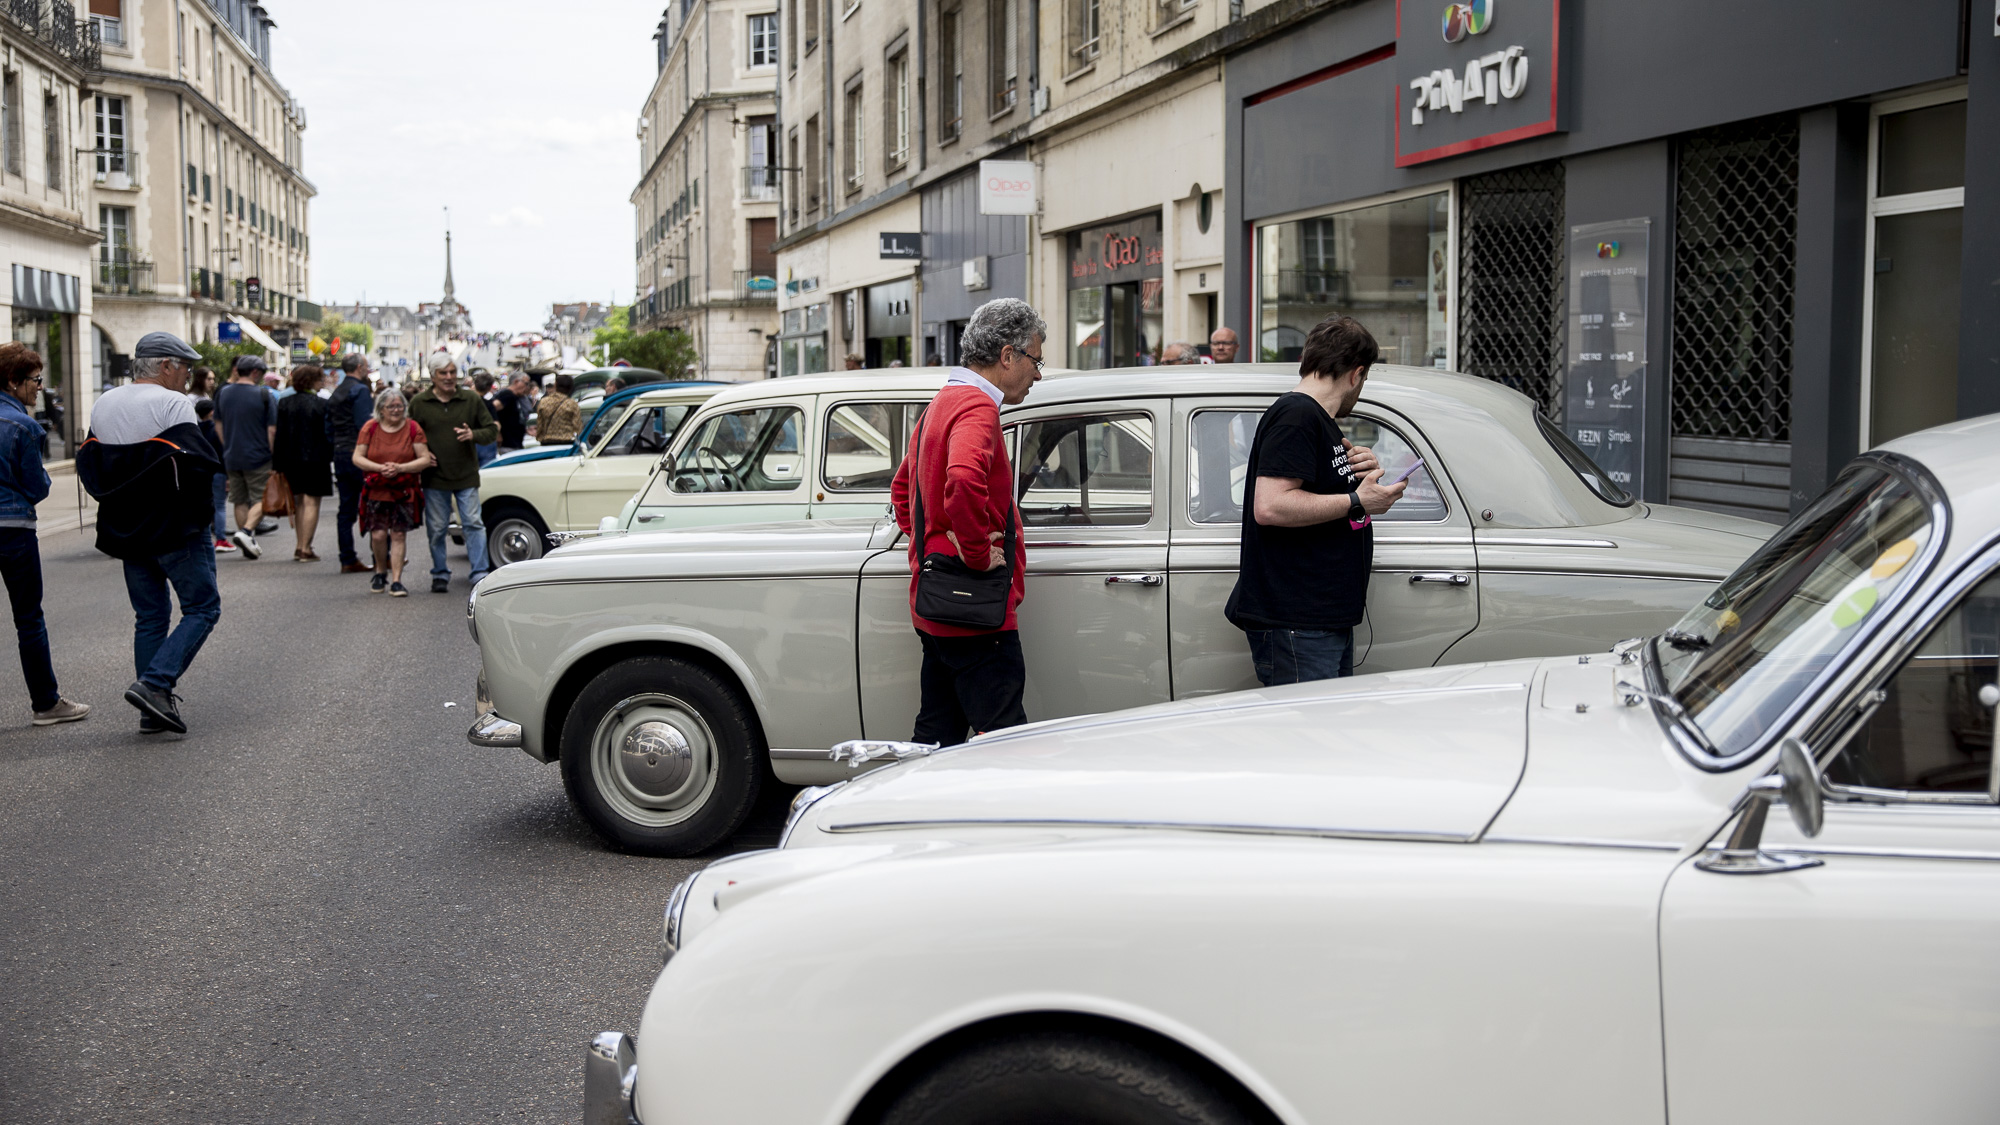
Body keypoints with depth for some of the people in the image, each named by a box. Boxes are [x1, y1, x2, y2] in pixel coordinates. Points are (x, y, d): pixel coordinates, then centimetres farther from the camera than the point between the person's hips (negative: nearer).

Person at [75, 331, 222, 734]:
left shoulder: (102, 406, 11)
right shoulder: (172, 404, -13)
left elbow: (88, 465, 11)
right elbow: (199, 463, -22)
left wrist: (119, 497, 15)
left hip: (127, 532, 7)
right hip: (176, 531, -7)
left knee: (150, 616, 14)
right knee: (203, 608, 2)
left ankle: (154, 710, 12)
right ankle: (156, 683, -13)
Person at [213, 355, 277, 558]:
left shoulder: (223, 393, 6)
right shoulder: (264, 395, -10)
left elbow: (218, 425, 15)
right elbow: (271, 430, -11)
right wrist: (273, 456, -3)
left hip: (231, 457, 5)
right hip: (258, 457, -5)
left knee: (240, 501, 12)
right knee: (261, 499, 2)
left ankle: (248, 545, 13)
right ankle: (246, 531, -19)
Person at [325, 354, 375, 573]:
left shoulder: (335, 394, 17)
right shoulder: (360, 390, -10)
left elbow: (328, 429, 18)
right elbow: (365, 424, -19)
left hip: (340, 456, 8)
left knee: (347, 509, 7)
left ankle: (348, 560, 6)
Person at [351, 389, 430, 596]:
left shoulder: (413, 428, 1)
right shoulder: (370, 428, 2)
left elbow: (425, 459, -3)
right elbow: (357, 458, 0)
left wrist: (400, 468, -16)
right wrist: (380, 468, -16)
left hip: (404, 491, 0)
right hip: (376, 491, 0)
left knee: (398, 534, -3)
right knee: (378, 534, -4)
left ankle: (396, 580, 2)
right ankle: (381, 571, 22)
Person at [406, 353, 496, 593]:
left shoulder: (471, 400, 3)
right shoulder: (419, 403, 2)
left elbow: (492, 429, 6)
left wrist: (474, 435, -14)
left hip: (466, 475, 0)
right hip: (434, 477, 0)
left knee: (473, 524, -5)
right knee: (436, 528, 6)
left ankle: (480, 574, -2)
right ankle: (440, 574, 18)